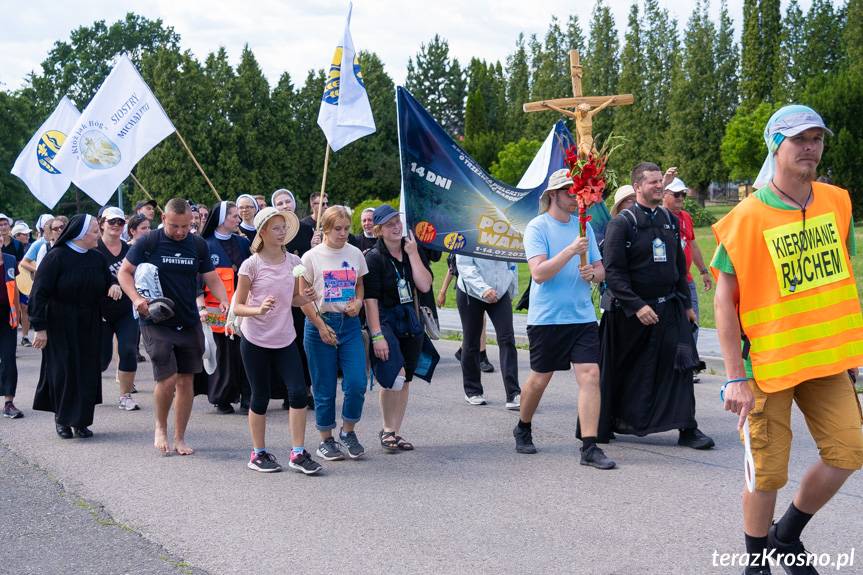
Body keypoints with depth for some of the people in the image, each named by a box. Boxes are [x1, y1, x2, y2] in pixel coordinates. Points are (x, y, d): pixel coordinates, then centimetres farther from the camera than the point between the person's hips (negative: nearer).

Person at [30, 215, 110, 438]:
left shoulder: (97, 258, 4)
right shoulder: (56, 257, -12)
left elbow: (107, 287, 16)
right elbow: (39, 292, -13)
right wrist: (40, 327, -17)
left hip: (89, 327, 5)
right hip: (60, 326, -5)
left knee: (88, 372, 4)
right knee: (63, 371, 0)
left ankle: (81, 420, 15)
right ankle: (62, 419, 16)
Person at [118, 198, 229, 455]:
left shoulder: (198, 245, 4)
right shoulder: (148, 243, -5)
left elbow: (211, 278, 9)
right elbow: (124, 272, 0)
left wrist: (223, 300, -10)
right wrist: (136, 298, -17)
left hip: (189, 323, 4)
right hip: (155, 322, -4)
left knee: (186, 380, 6)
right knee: (168, 378, -13)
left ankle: (179, 437, 19)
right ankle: (160, 427, 13)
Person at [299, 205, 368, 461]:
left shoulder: (355, 254, 6)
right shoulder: (312, 257, -4)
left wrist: (358, 302, -4)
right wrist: (321, 326, -10)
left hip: (350, 324, 3)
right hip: (320, 324, -3)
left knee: (357, 384, -6)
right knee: (324, 388, 3)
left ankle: (348, 431, 16)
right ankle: (326, 440, 18)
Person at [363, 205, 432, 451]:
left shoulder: (413, 252, 7)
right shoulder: (373, 258, -10)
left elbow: (425, 286, -5)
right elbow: (370, 299, -14)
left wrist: (413, 254, -9)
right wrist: (377, 335, -20)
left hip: (410, 320, 6)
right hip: (384, 320, -6)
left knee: (405, 380, 10)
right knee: (394, 376, -21)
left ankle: (396, 432, 21)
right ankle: (386, 430, -3)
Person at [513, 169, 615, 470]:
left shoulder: (584, 226, 10)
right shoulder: (537, 227, -6)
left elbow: (600, 269, 14)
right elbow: (539, 273, -17)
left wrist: (592, 272, -8)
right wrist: (570, 251, -25)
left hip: (582, 316, 4)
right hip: (546, 318, -4)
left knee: (590, 376, -8)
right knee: (539, 379, 10)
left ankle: (590, 448, -6)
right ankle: (523, 429, 36)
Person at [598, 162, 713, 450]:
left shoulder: (670, 220, 11)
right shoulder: (621, 223, -9)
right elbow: (613, 272, -14)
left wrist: (686, 304, 16)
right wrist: (637, 306, -20)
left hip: (669, 308, 5)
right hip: (631, 310, -5)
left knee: (680, 364, -6)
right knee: (625, 371, 7)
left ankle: (687, 429, -1)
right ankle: (607, 425, 24)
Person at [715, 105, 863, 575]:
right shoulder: (748, 216, -12)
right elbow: (724, 299, -10)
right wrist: (735, 376, -14)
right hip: (768, 360, -5)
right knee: (769, 472, -1)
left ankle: (787, 536, 25)